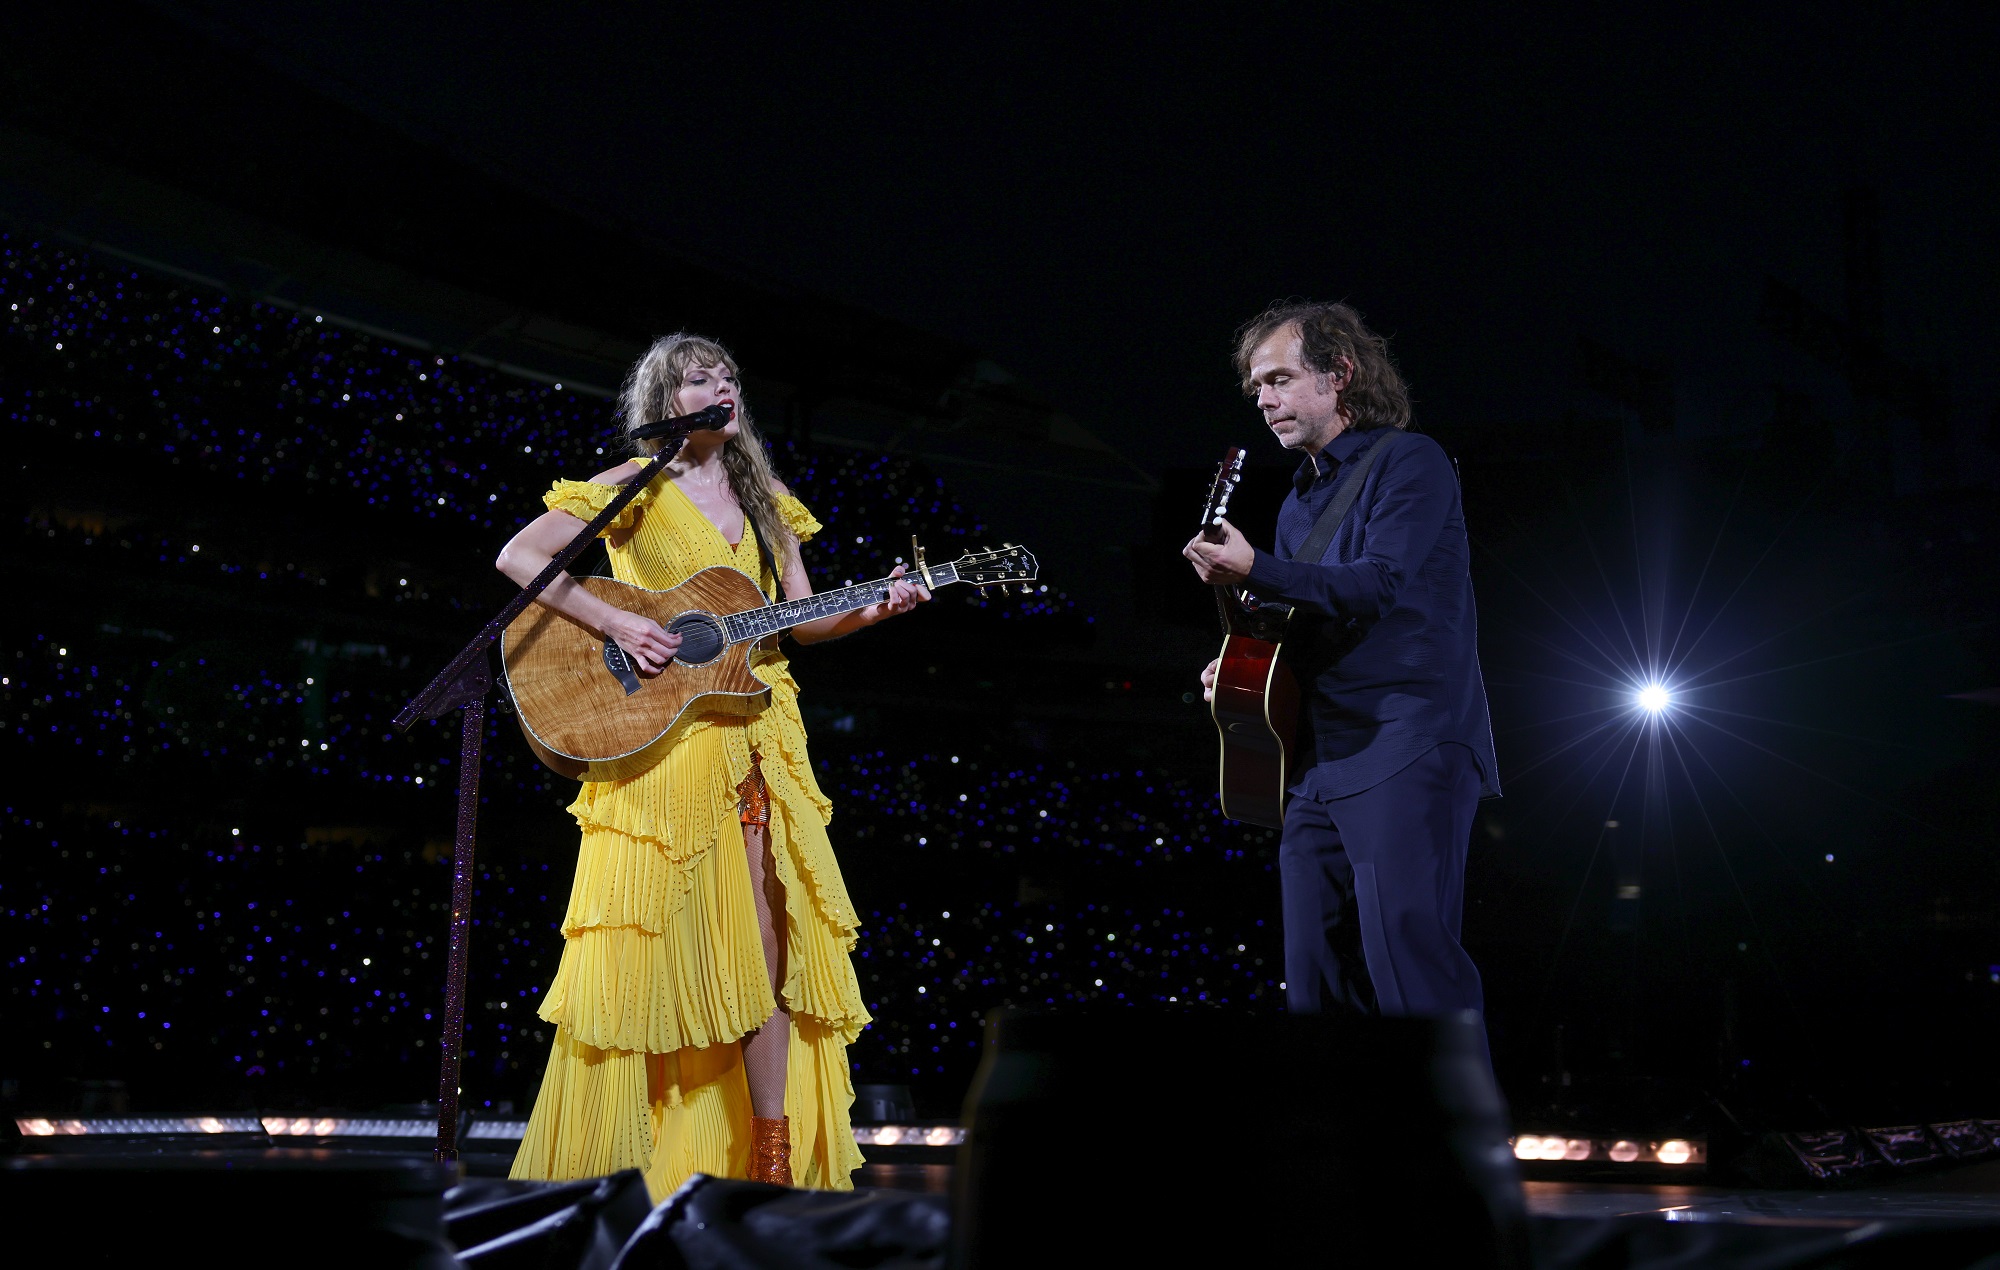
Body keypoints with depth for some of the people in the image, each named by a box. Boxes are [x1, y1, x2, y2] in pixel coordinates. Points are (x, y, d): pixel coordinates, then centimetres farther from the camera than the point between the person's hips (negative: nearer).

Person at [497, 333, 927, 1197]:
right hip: (655, 741, -5)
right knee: (646, 946, -6)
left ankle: (771, 1161, 8)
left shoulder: (764, 501, 18)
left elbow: (802, 620, 15)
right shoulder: (634, 487, 3)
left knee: (763, 942, 1)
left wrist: (872, 609, -4)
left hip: (752, 742, 5)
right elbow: (519, 556, -6)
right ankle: (595, 1177, 2)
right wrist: (613, 623, -16)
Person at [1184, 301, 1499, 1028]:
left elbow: (1381, 585, -15)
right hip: (1318, 763, 8)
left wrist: (1254, 573, -21)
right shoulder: (1299, 502, 23)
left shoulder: (1407, 463, -1)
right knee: (1316, 975, 6)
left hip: (1405, 754, -8)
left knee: (1407, 947, -18)